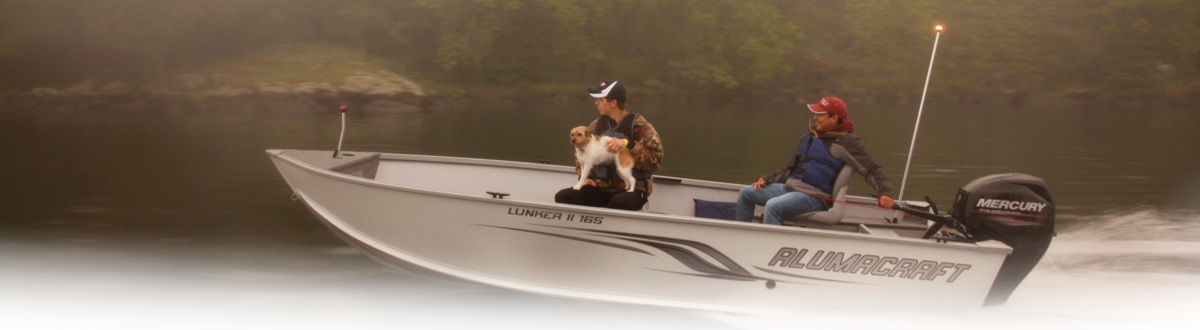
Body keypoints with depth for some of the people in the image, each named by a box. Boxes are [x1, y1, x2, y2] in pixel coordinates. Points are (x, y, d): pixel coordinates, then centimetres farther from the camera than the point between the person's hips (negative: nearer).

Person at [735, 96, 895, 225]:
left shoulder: (846, 142, -8)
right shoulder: (811, 137, 17)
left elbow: (872, 170, -10)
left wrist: (885, 193, -26)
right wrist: (766, 179, 15)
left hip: (813, 197, -9)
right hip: (789, 188, 9)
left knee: (773, 205, -33)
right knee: (746, 192, 6)